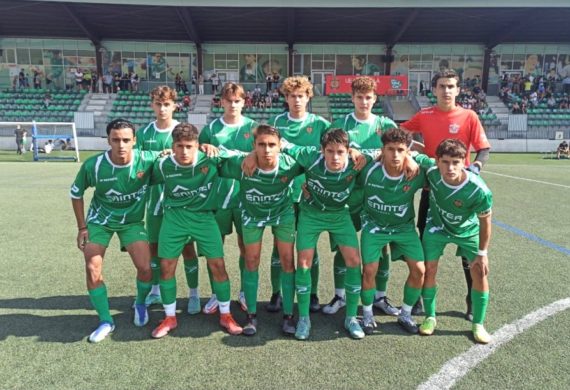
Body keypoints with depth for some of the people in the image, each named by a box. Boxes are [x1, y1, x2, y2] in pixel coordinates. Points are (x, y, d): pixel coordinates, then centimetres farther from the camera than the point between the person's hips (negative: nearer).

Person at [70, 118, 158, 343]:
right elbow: (76, 193, -4)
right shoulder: (93, 165, -23)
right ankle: (106, 321, 14)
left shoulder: (147, 160, -26)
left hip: (132, 221, 0)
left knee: (145, 268, -10)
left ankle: (140, 304, 24)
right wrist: (82, 227, -3)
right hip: (99, 220, 1)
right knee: (92, 269, -6)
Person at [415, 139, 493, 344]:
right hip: (437, 227, 1)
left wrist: (482, 253, -12)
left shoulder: (479, 191, -36)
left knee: (480, 274, -3)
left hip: (467, 231, -1)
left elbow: (485, 222, -18)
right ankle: (430, 317, 22)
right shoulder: (431, 169, -33)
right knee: (429, 270, 0)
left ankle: (478, 324, 19)